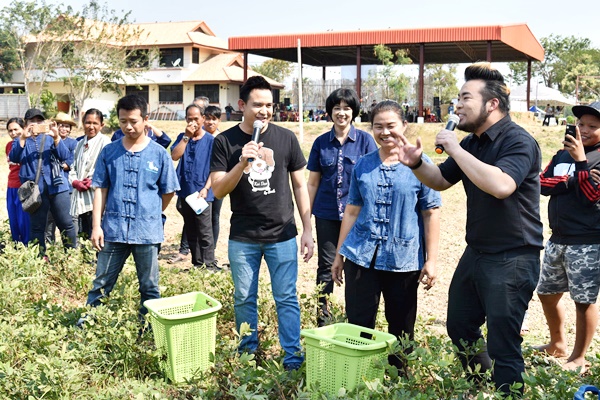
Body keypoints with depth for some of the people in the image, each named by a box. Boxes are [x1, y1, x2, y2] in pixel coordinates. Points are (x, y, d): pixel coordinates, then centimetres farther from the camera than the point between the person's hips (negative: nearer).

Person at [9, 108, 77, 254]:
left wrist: (56, 137, -19)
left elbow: (65, 158, -4)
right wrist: (23, 138, -23)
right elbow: (13, 158, -10)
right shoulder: (21, 140, 10)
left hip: (56, 186, 0)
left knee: (66, 224, 3)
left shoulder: (50, 138, 10)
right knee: (37, 227, 5)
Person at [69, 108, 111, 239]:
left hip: (96, 199, -7)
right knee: (83, 237, 10)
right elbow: (74, 167, 18)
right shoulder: (80, 144, 19)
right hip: (80, 199, 7)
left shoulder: (104, 142, -4)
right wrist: (75, 182, -1)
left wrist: (92, 182, -15)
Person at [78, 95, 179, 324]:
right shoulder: (109, 152, 3)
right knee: (101, 284, 8)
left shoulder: (159, 154, -1)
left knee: (149, 288, 10)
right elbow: (100, 190, 3)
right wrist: (96, 225, -3)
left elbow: (168, 191, 7)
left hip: (147, 232, -1)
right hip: (113, 230, 1)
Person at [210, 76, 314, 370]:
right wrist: (242, 163, -21)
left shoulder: (286, 138, 0)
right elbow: (218, 190, -6)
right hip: (242, 238, 1)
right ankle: (248, 354, 29)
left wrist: (307, 230, 3)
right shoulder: (225, 142, -2)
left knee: (286, 299, 3)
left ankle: (293, 359, 13)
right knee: (244, 299, 12)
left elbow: (299, 185, 6)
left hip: (282, 235, 0)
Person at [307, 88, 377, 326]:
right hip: (327, 214, 2)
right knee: (326, 265, 6)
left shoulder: (365, 140, -1)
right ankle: (322, 317, 19)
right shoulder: (321, 143, 5)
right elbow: (313, 182, 8)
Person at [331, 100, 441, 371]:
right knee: (357, 326, 5)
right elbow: (352, 211, 13)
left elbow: (431, 214, -2)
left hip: (403, 260, -2)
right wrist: (339, 255, 13)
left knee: (401, 329, 9)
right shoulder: (362, 166, 8)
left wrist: (431, 260, -7)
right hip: (361, 256, 2)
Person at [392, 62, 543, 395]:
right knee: (459, 330, 21)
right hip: (476, 252, 9)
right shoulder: (471, 143, 8)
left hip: (512, 259, -9)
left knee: (502, 347, -3)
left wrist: (454, 149, -28)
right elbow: (441, 181, 20)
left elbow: (500, 185, -37)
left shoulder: (518, 141, -18)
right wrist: (416, 164, -2)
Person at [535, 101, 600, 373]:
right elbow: (543, 184, 1)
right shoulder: (563, 154, 11)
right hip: (557, 239, 7)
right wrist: (569, 180, -14)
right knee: (546, 293, 17)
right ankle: (558, 344, 37)